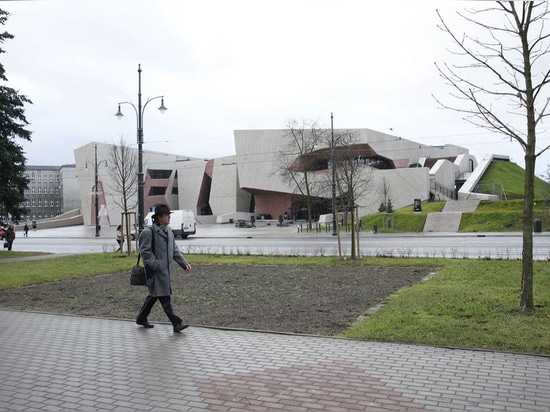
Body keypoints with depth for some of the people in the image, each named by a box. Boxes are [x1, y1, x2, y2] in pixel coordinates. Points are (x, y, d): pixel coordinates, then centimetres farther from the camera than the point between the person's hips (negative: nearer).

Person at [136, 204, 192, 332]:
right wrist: (156, 266, -20)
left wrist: (184, 263, 6)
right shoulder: (148, 232, -11)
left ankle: (141, 319, 32)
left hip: (165, 270, 9)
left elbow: (175, 250, 16)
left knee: (154, 295, 18)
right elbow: (145, 252, -15)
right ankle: (176, 323, -3)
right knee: (164, 297, -6)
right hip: (155, 271, -9)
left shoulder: (168, 231, 14)